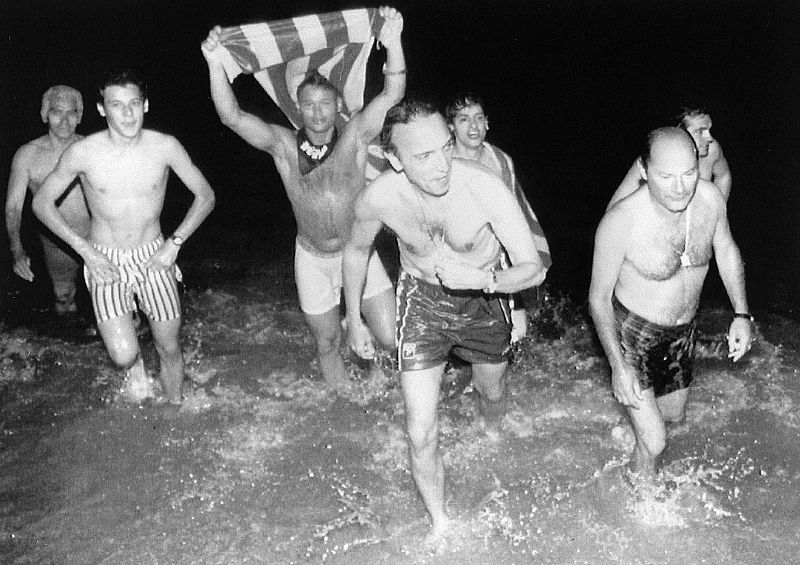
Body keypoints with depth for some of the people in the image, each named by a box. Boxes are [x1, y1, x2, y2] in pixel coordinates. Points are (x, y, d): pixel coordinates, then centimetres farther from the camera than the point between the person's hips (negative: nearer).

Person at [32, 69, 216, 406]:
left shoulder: (165, 147, -10)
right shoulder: (82, 153, -12)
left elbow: (205, 196, 2)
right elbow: (42, 202, 0)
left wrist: (175, 242, -8)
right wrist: (84, 249, -9)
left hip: (154, 258, 1)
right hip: (105, 262, -1)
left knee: (170, 349, 7)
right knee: (123, 357, -13)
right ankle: (135, 360, 24)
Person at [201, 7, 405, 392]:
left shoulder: (354, 137, -11)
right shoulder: (283, 145, -10)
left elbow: (392, 94, -23)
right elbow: (231, 117, -21)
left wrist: (392, 42, -39)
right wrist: (215, 65, -36)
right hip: (312, 259, 1)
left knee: (393, 338, -5)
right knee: (326, 340, 15)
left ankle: (360, 318, 32)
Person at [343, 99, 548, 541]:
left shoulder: (485, 189, -32)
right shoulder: (377, 199, -26)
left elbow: (534, 268, -23)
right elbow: (357, 249, -2)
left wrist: (484, 278, -43)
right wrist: (353, 320, 6)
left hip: (484, 301, 1)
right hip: (422, 301, 0)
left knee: (491, 393, 27)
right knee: (421, 435, -4)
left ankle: (493, 437, 65)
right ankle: (439, 524, 22)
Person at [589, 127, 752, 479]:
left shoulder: (709, 197, -17)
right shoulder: (619, 223, -31)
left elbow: (726, 251, 5)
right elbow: (599, 297, -18)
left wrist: (741, 314, -1)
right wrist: (618, 367, -20)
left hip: (683, 331, 5)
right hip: (633, 333, -5)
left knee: (674, 414, 26)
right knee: (654, 442, -6)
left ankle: (639, 412, 60)